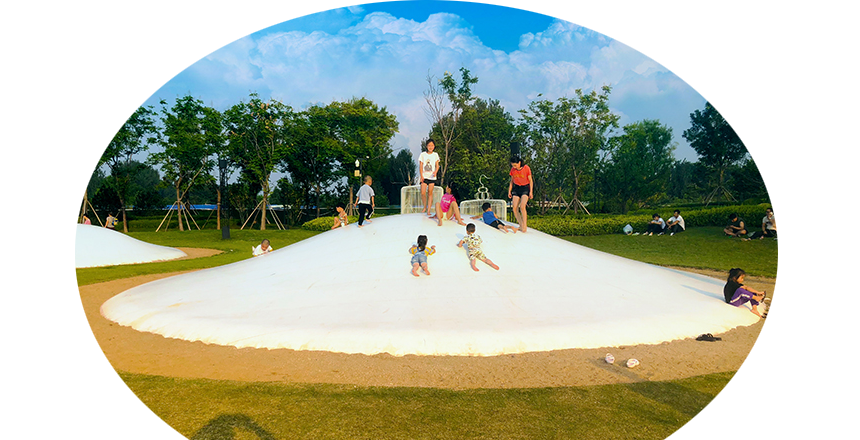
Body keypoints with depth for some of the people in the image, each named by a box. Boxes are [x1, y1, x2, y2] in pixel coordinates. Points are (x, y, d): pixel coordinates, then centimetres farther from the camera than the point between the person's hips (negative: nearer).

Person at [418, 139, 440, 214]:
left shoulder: (435, 155, 7)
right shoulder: (423, 154, 3)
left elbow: (437, 165, 6)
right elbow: (421, 166, 3)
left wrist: (435, 172, -15)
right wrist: (421, 176, -7)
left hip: (432, 177, 1)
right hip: (424, 176, -1)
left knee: (430, 193, 0)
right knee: (423, 193, -10)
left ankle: (428, 210, 3)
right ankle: (424, 208, 11)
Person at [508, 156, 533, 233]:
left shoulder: (526, 168, -11)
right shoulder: (513, 169, 0)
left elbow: (530, 180, -4)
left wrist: (531, 192, -8)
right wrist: (509, 191, 6)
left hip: (525, 188, -4)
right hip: (516, 188, 4)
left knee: (522, 207, -21)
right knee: (514, 208, -8)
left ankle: (525, 226, -12)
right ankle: (521, 225, 6)